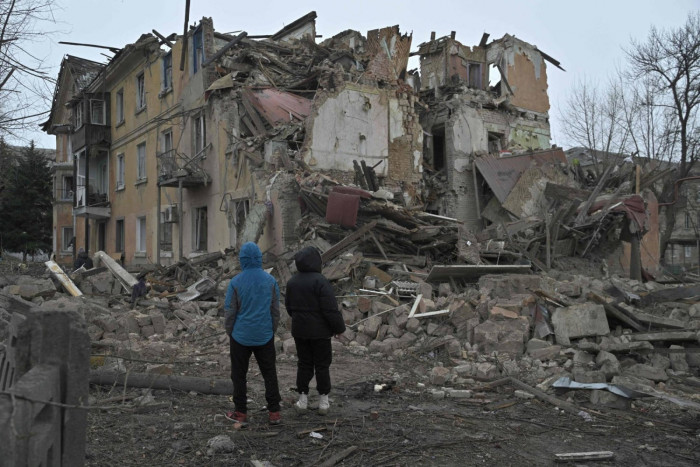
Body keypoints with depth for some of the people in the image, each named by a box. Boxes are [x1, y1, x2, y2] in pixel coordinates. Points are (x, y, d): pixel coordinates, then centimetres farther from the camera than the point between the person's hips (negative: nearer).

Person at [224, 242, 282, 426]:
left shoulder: (236, 282, -11)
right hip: (265, 336, 2)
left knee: (239, 375, 11)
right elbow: (276, 310, 2)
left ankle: (241, 414, 16)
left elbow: (229, 312, -6)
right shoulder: (270, 281, -3)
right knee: (269, 374, 11)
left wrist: (230, 333, 9)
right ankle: (274, 413, 14)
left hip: (241, 336, -2)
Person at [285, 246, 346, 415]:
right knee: (322, 365, 7)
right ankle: (323, 402, 14)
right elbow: (331, 309, -20)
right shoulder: (320, 281, -20)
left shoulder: (292, 281, 1)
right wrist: (340, 328, -8)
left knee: (304, 364, 14)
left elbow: (289, 306, 11)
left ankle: (303, 399, 18)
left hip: (299, 331, 5)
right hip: (319, 331, -5)